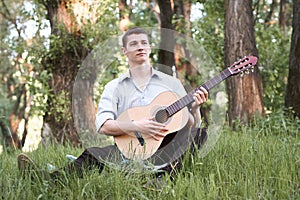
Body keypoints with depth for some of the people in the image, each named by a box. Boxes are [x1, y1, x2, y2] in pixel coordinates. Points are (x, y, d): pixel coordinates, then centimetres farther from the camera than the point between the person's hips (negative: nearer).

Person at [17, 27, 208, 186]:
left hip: (166, 151, 1)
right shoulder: (115, 87, 12)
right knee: (94, 155, -31)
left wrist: (195, 109, -8)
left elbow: (191, 126, 15)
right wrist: (136, 126, -20)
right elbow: (103, 126, -4)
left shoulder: (171, 83, 16)